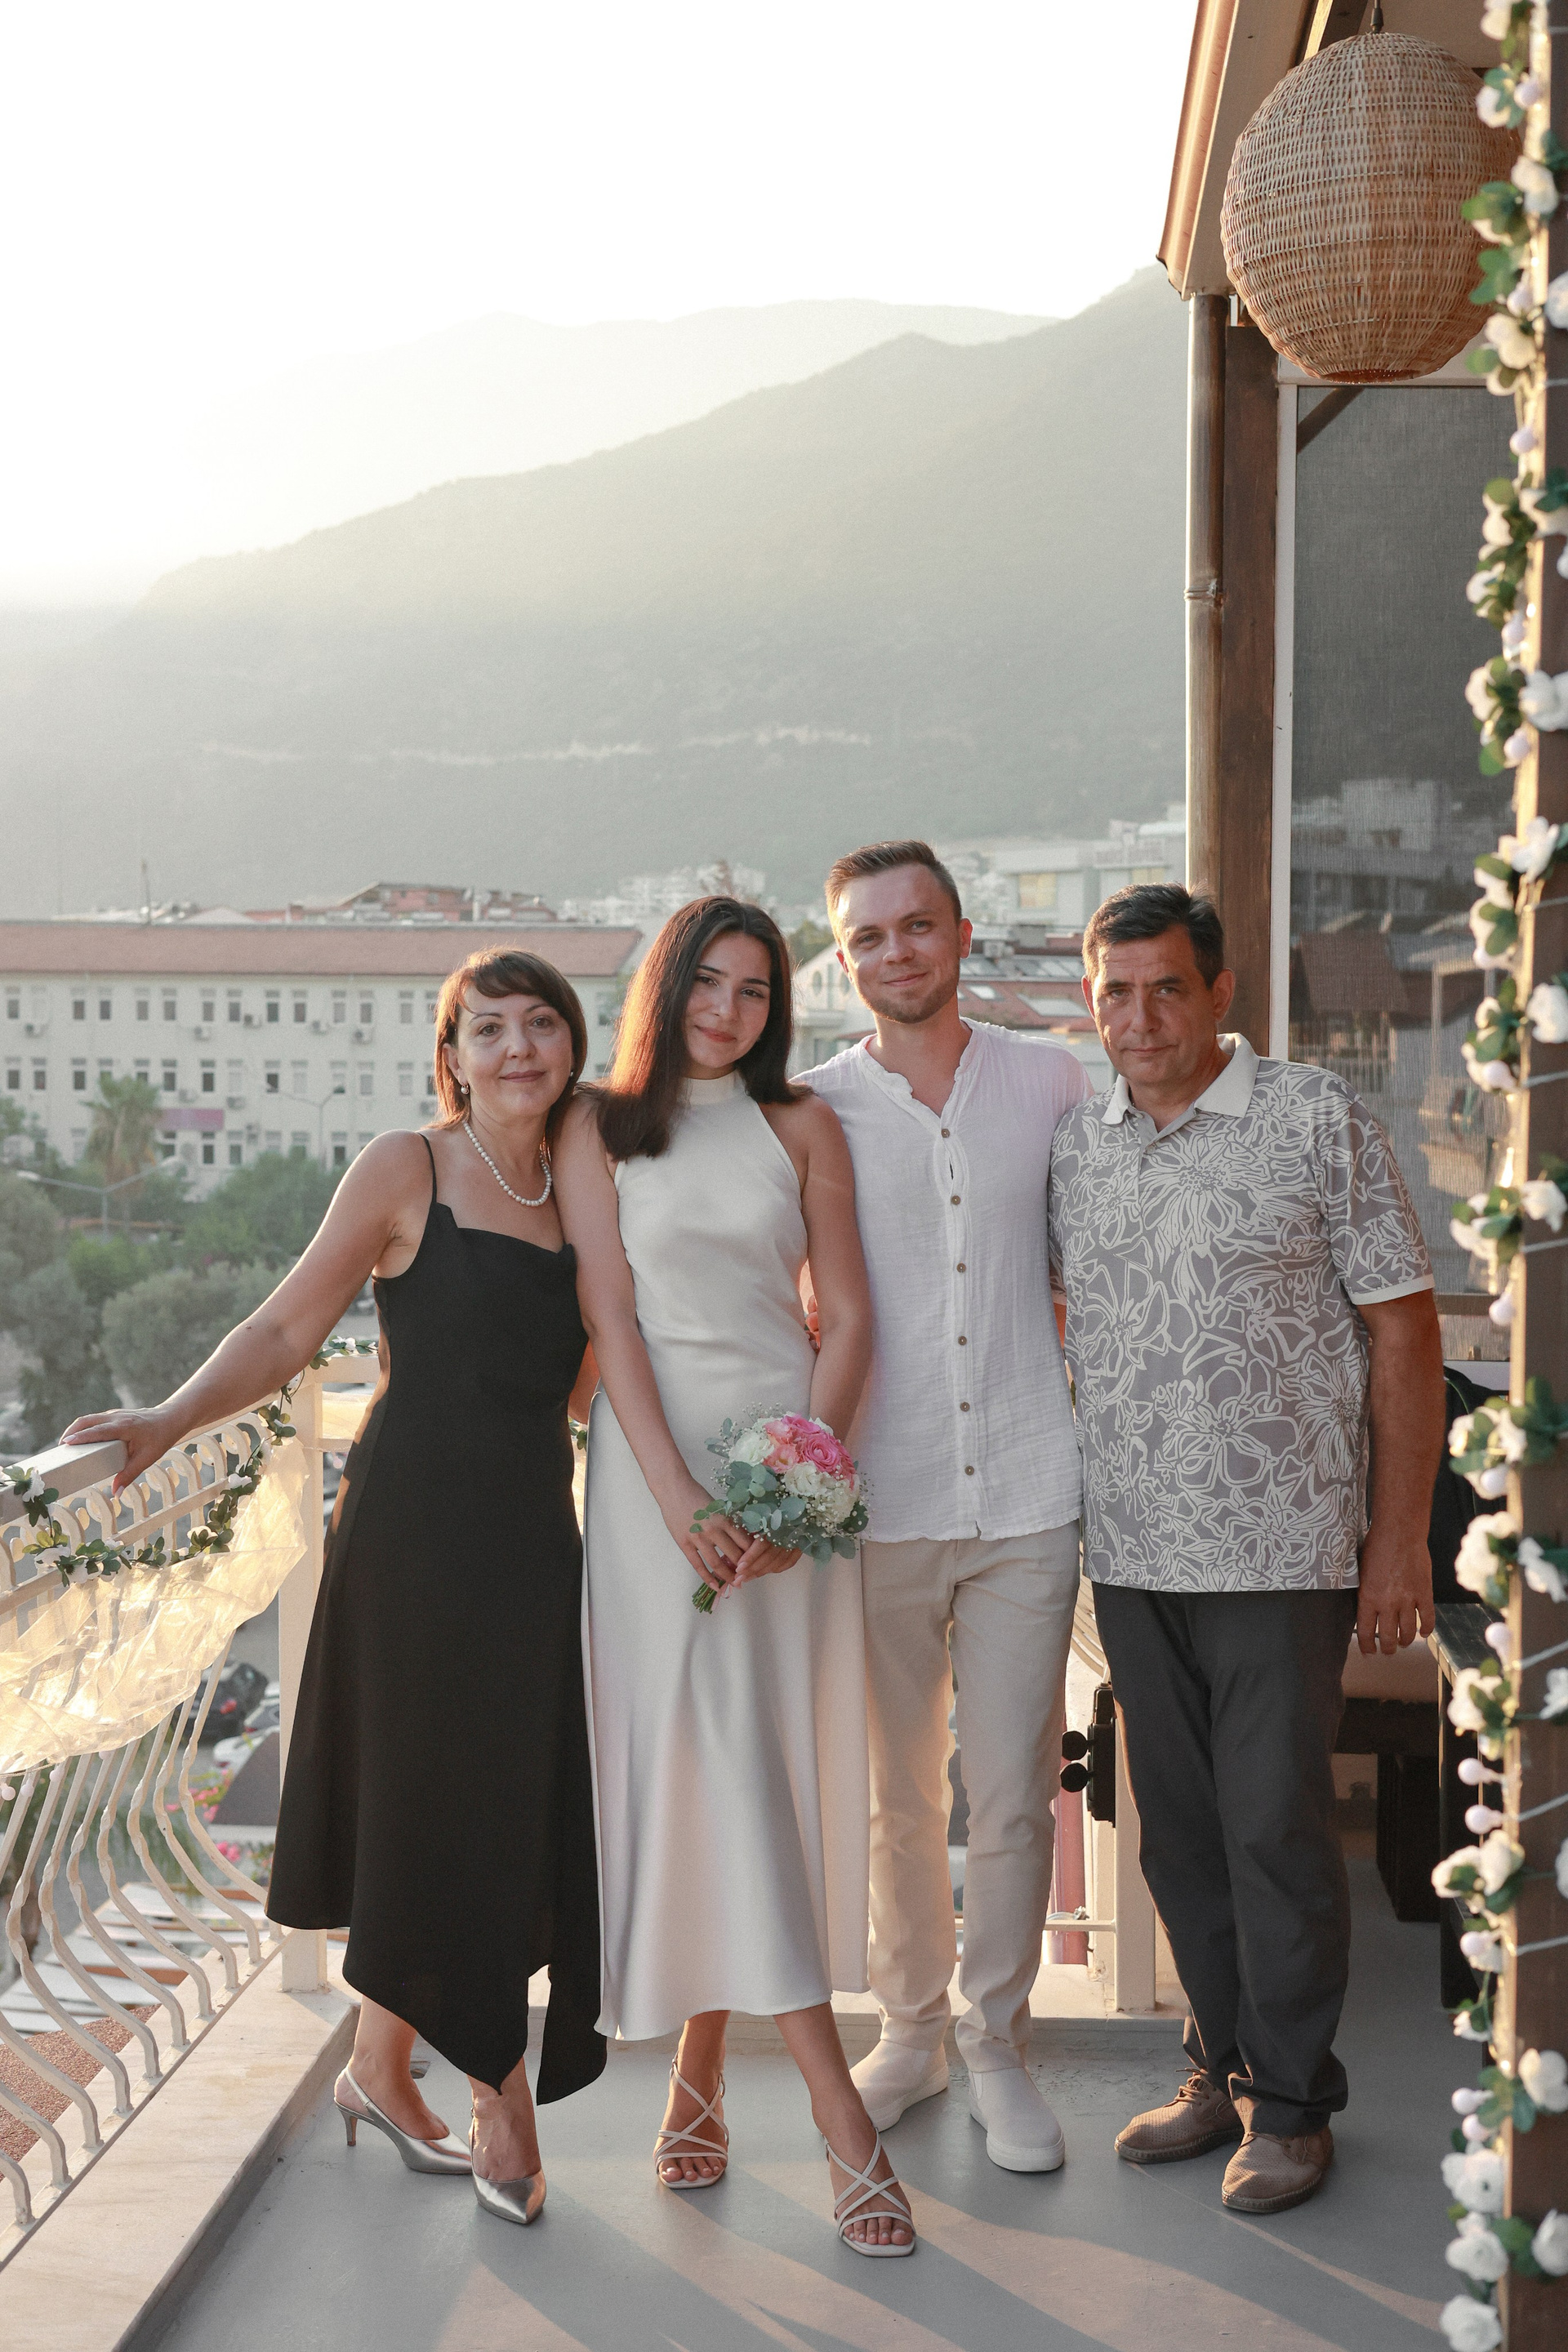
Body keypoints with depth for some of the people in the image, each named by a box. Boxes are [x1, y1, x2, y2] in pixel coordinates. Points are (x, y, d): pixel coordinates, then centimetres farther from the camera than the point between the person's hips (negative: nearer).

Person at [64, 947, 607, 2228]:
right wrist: (171, 1418, -15)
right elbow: (288, 1329, -4)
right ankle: (501, 2098, 13)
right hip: (418, 1522, -6)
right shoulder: (405, 1171, -4)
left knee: (512, 1805, 8)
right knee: (439, 1804, 0)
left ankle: (381, 2071, 25)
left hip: (535, 1533, 6)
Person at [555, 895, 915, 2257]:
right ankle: (842, 2118, -8)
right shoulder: (601, 1133, 6)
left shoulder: (802, 1130, 10)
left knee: (773, 1758, 0)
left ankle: (701, 2074, 14)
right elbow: (611, 1322, -3)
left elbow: (850, 1317, 4)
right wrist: (680, 1497, -15)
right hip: (657, 1459, -2)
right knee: (712, 1754, -9)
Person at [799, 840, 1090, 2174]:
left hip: (1028, 1498, 0)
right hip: (880, 1501, 0)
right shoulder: (815, 1112, 2)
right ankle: (910, 2029, 29)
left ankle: (999, 2046, 21)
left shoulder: (1055, 1085, 5)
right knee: (899, 1795, 10)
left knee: (1014, 1795, 4)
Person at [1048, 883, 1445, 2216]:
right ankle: (1222, 2067, 28)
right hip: (1130, 1554, 5)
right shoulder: (1076, 1149, 9)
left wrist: (1401, 1535, -7)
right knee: (1178, 1830, 12)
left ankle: (1291, 2102, 16)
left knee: (1277, 1828, 0)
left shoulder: (1319, 1121, -4)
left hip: (1281, 1552, -4)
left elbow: (1404, 1330, -3)